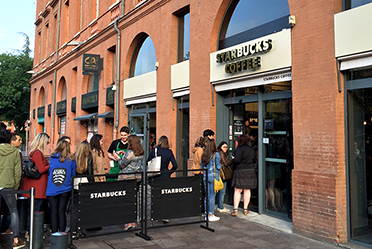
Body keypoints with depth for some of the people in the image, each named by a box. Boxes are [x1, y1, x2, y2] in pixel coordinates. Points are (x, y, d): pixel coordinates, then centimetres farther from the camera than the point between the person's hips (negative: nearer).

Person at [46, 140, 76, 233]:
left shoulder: (52, 158, 1)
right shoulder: (71, 160, -1)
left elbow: (49, 172, 12)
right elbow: (73, 175, 6)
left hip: (52, 190, 0)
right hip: (65, 190, 0)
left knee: (53, 212, 5)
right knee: (62, 212, 6)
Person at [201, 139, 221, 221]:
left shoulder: (204, 155, 4)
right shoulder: (216, 154, -10)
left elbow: (202, 167, 10)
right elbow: (218, 167, -9)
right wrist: (220, 165, 12)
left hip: (205, 176, 5)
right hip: (214, 176, -5)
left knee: (207, 195, 11)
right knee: (212, 195, 0)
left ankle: (207, 214, 18)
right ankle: (211, 215, 5)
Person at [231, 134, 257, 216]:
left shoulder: (240, 149, -13)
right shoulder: (252, 149, 7)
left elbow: (237, 160, -19)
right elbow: (254, 160, 13)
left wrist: (234, 159, 1)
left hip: (241, 171, -6)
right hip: (251, 171, 6)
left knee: (237, 191, 1)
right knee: (247, 190, 11)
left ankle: (235, 210, 0)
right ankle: (245, 209, 16)